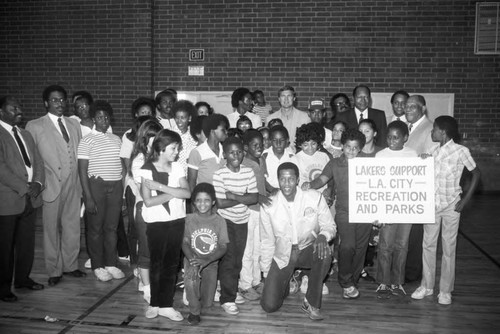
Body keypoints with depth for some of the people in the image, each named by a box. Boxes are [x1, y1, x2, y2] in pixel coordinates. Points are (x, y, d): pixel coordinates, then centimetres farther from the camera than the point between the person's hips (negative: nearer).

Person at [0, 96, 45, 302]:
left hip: (30, 198, 7)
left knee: (27, 242, 14)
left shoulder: (26, 135, 16)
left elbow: (37, 161, 13)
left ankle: (23, 278, 29)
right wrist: (23, 188, -16)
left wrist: (37, 183, -4)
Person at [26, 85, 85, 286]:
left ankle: (70, 265, 27)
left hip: (73, 186, 4)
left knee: (73, 228, 11)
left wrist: (82, 182, 8)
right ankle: (54, 271, 19)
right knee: (52, 229, 5)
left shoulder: (74, 125, 12)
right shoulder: (34, 126, -2)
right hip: (51, 186, -4)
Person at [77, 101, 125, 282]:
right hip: (96, 185, -4)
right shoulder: (87, 141, -3)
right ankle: (97, 266, 18)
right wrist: (88, 197, -12)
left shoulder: (116, 139, 11)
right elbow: (82, 170, -7)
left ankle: (111, 264, 22)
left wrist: (124, 190, 8)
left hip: (116, 186, 4)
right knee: (95, 228, 6)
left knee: (112, 227, 11)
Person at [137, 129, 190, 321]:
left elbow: (187, 193, -11)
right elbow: (148, 201, -15)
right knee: (156, 264, 8)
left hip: (177, 221, 3)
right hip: (157, 223, -3)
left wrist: (160, 186, -18)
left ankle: (166, 305, 18)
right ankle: (154, 303, 25)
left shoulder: (177, 168, 3)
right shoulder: (147, 170, -7)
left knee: (172, 264, 7)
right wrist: (174, 192, -13)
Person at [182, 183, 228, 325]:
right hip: (192, 259, 0)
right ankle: (194, 311, -9)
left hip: (211, 262, 1)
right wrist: (192, 260, -25)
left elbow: (223, 248, -6)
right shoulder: (189, 219, -3)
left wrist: (206, 261, -22)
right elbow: (185, 243, -5)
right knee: (191, 279, -35)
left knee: (207, 303, -8)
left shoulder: (219, 221, -3)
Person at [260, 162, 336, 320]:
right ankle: (284, 284, 28)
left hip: (308, 251, 0)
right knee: (269, 306, -9)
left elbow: (329, 226, -5)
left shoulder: (315, 198, -13)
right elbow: (267, 242, -1)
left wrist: (322, 236, -30)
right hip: (282, 256, 0)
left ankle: (311, 303, -15)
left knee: (324, 251, -36)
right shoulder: (268, 206, -10)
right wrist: (266, 274, 2)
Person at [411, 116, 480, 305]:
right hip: (431, 204, 4)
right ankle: (426, 286, 23)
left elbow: (476, 174, -3)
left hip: (451, 206, -4)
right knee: (428, 245, 9)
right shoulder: (433, 150, 2)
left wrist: (466, 199, -7)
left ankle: (445, 291, 18)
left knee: (449, 248, 5)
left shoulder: (460, 151, -11)